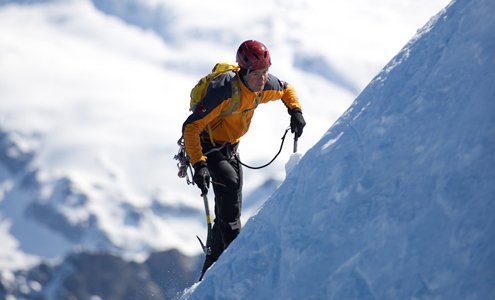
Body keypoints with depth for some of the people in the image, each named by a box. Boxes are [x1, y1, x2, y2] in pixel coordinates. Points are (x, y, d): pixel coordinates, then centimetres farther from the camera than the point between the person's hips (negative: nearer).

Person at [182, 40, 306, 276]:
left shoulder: (265, 86, -14)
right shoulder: (224, 92, -34)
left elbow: (286, 89, 12)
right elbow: (190, 128, -36)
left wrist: (295, 111, -8)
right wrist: (199, 165, -46)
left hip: (230, 148, 7)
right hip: (206, 147, -7)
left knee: (229, 211, 8)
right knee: (229, 181, -33)